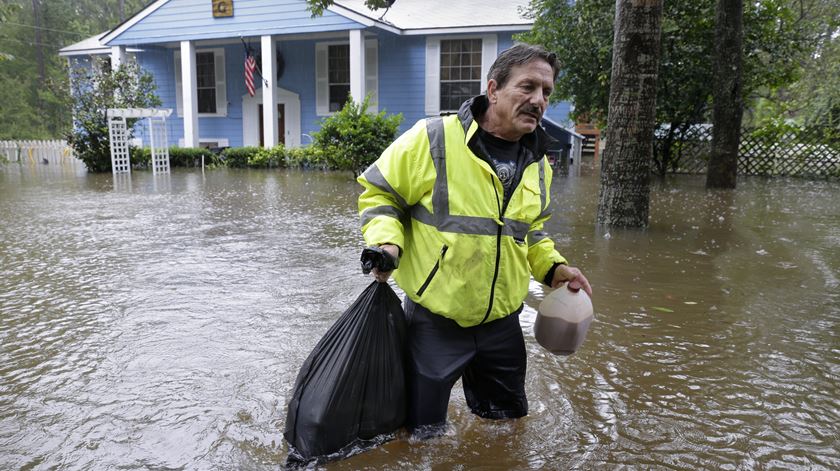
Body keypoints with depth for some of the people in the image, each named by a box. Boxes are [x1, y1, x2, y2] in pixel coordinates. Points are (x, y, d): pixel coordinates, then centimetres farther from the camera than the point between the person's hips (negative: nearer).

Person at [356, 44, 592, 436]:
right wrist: (385, 240, -22)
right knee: (424, 432, 12)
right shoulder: (433, 139, -17)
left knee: (508, 424, 23)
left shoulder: (538, 164, 5)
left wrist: (551, 267, 5)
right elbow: (378, 192, -6)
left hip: (502, 321, 6)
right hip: (433, 319, -5)